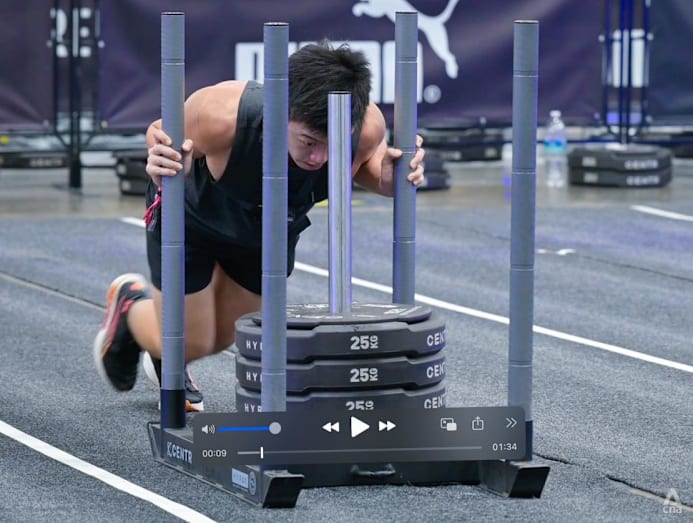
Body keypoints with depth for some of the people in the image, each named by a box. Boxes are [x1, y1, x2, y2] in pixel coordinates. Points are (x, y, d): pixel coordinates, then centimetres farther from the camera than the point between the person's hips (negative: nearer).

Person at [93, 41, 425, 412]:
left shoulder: (368, 128, -36)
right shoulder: (221, 115, -45)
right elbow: (162, 133, -22)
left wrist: (387, 177, -33)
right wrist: (164, 166, -46)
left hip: (273, 227, 4)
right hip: (194, 216, -3)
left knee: (224, 338, 19)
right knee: (189, 344, 5)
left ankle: (168, 362, 54)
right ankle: (131, 305, 39)